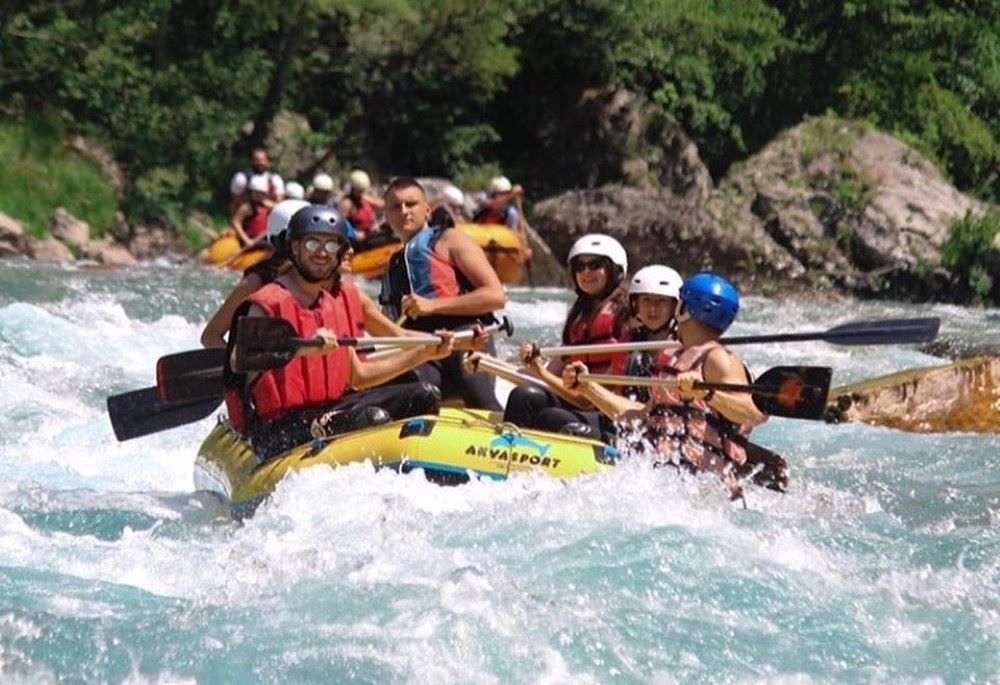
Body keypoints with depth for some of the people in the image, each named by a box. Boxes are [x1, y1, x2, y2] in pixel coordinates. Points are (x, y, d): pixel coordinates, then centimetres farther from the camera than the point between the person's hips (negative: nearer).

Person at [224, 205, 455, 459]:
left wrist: (425, 353, 20)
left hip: (328, 411, 9)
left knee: (425, 397, 4)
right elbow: (238, 361, -30)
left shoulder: (340, 302, 14)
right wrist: (303, 348, -43)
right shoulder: (269, 303, -11)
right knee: (373, 418, -30)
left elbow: (357, 376, 21)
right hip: (275, 433, -9)